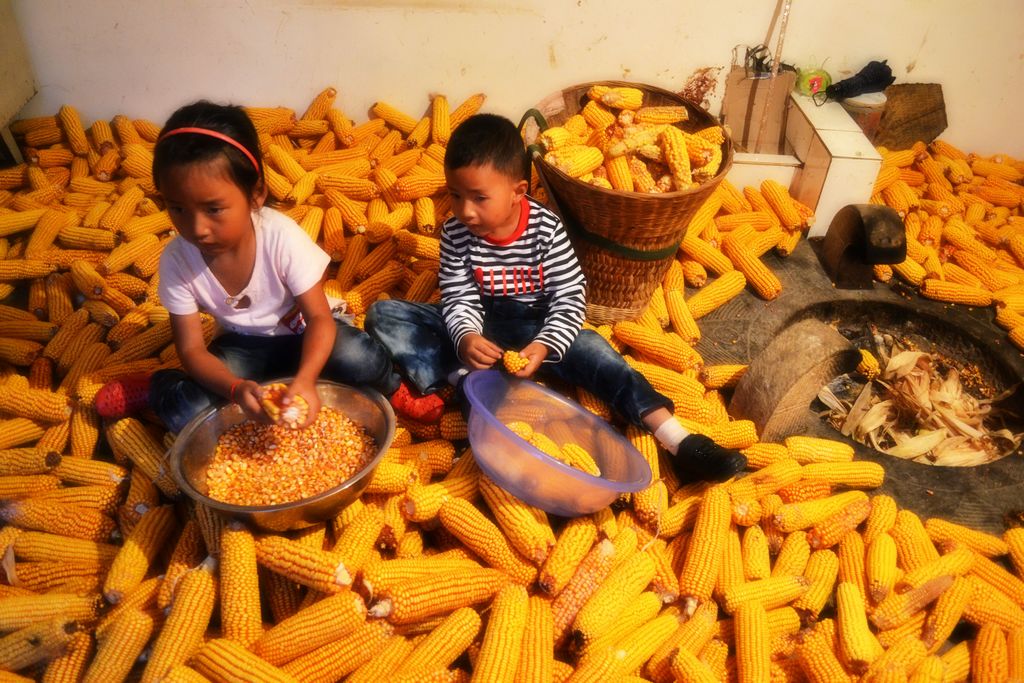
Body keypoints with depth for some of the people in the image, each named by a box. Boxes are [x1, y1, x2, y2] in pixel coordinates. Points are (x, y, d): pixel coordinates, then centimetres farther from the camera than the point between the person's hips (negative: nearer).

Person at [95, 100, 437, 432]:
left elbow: (320, 317, -25)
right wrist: (237, 389, -37)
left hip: (300, 334, -2)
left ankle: (390, 389, 2)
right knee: (185, 412, -23)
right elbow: (191, 349, -16)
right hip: (243, 347, 2)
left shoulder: (283, 237, -28)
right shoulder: (177, 259, -20)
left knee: (364, 360, -32)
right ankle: (158, 388, 11)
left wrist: (305, 378, -45)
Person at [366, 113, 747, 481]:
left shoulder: (546, 230, -16)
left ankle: (678, 441, -33)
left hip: (536, 328, -2)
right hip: (478, 326, 3)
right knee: (384, 314, -12)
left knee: (590, 349, -30)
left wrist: (544, 346, -32)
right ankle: (457, 377, -31)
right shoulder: (456, 233, -11)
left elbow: (570, 297, -15)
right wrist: (465, 337, -34)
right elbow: (459, 298, -11)